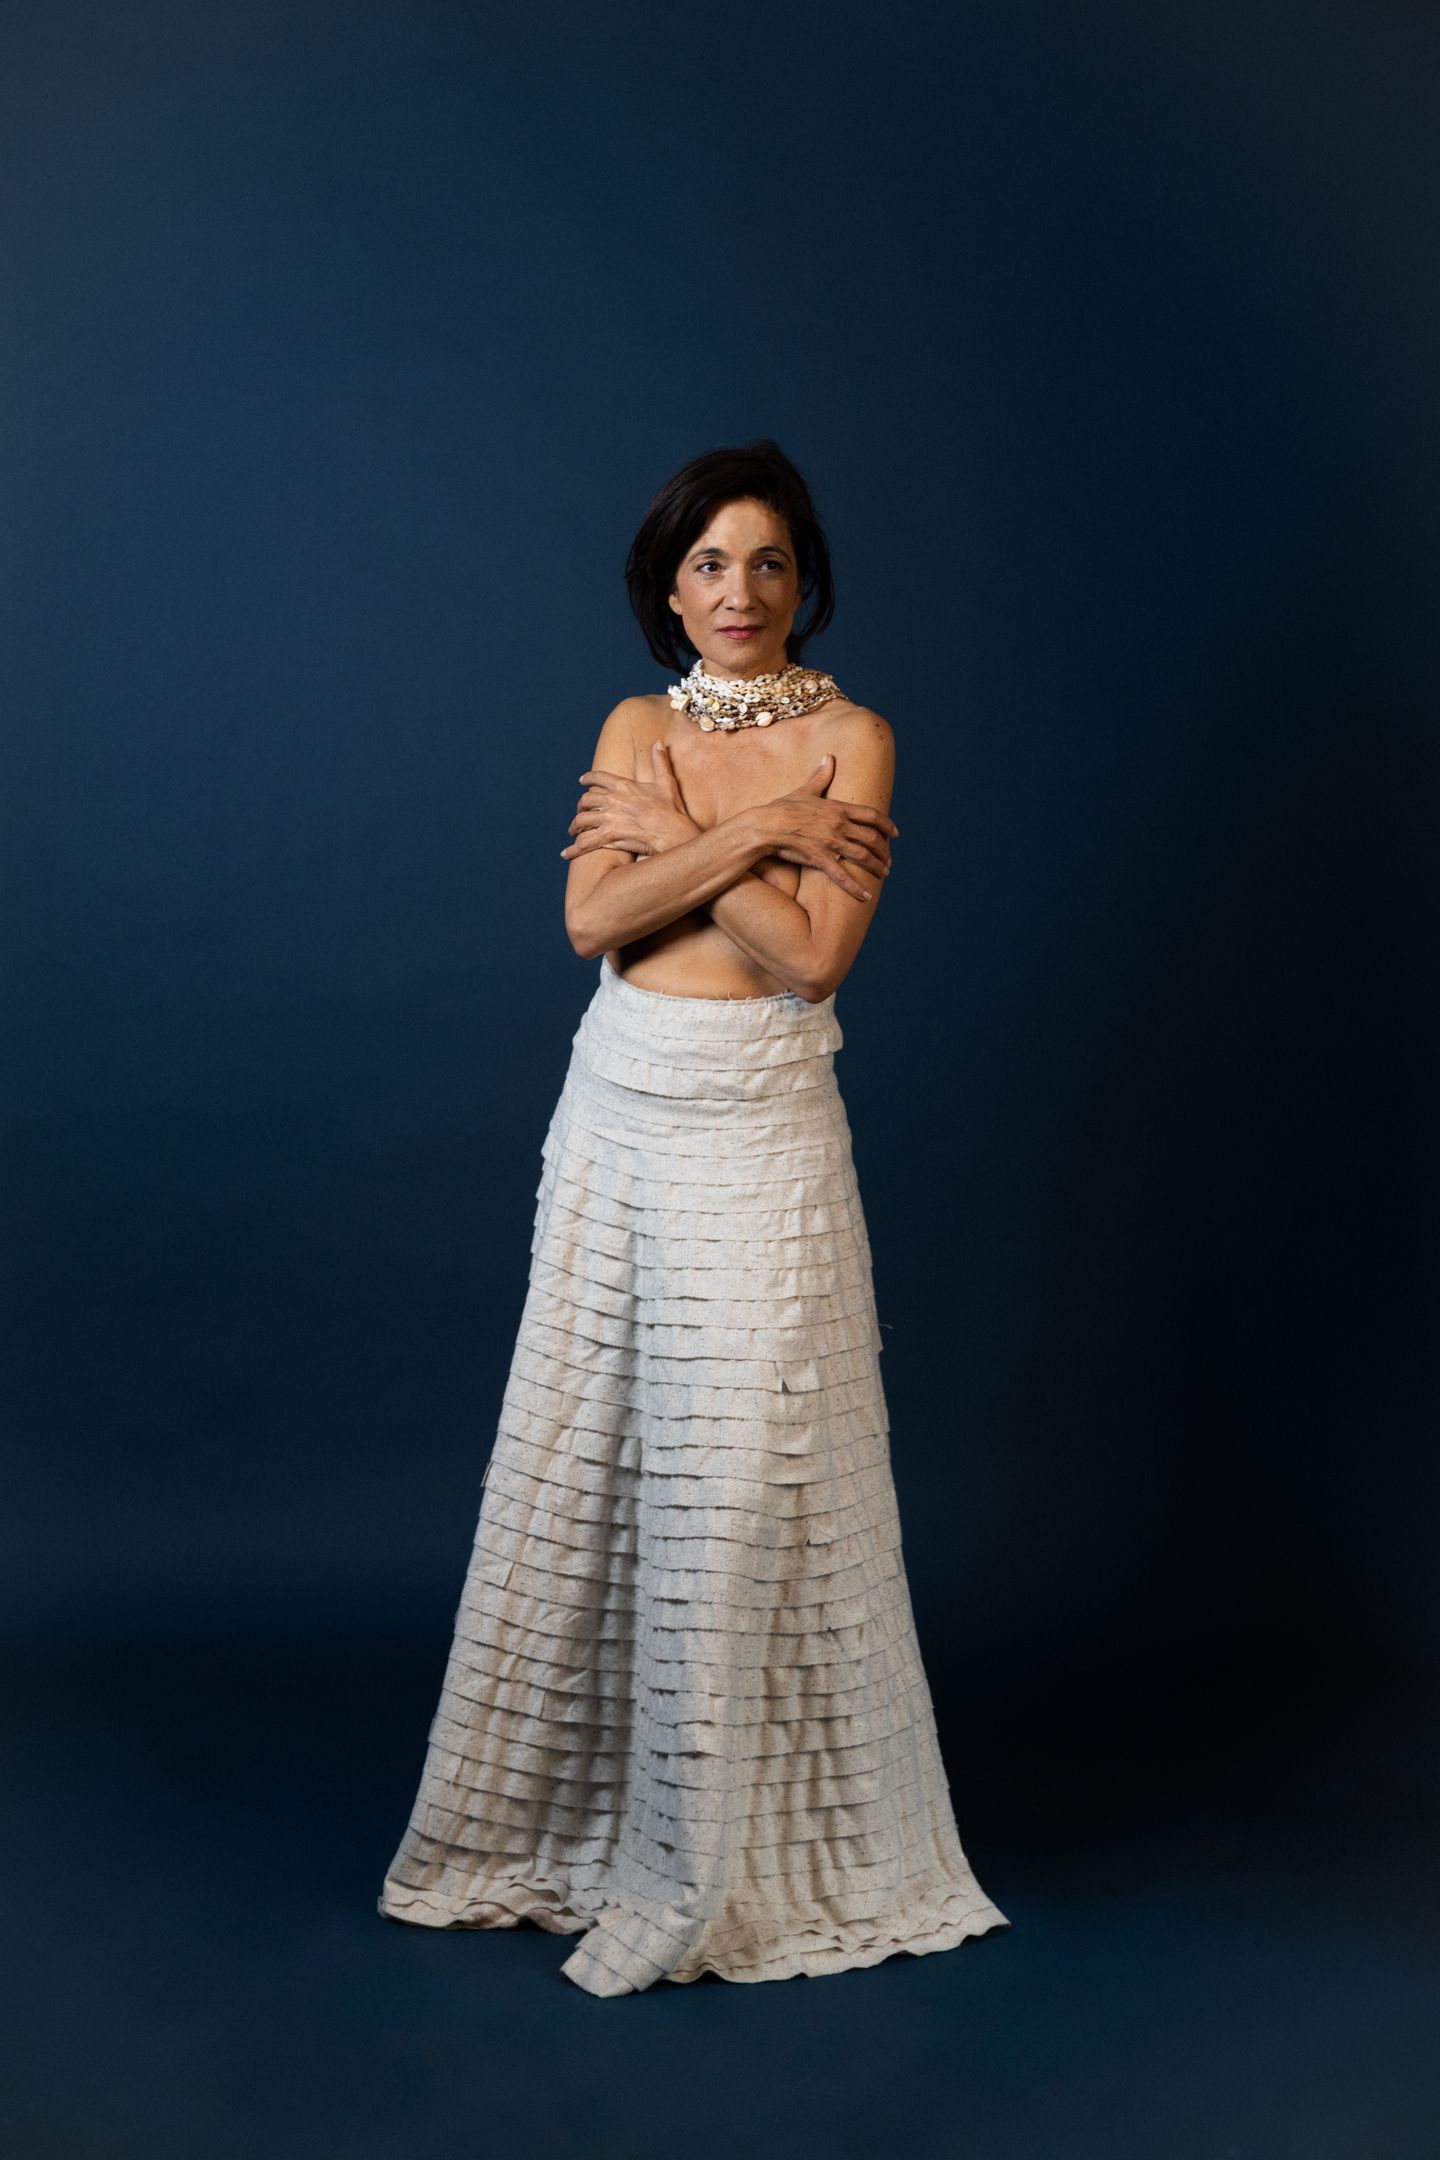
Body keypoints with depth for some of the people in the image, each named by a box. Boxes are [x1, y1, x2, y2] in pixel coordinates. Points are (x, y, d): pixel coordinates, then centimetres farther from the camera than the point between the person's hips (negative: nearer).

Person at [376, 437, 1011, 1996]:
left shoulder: (850, 737, -2)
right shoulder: (635, 729, 10)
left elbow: (816, 950, -14)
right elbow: (593, 919, -5)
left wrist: (671, 840, -8)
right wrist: (754, 833, -12)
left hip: (756, 1126, -4)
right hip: (613, 1109, 5)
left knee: (740, 1475, -2)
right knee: (582, 1454, 9)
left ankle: (730, 1852, 13)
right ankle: (576, 1810, 26)